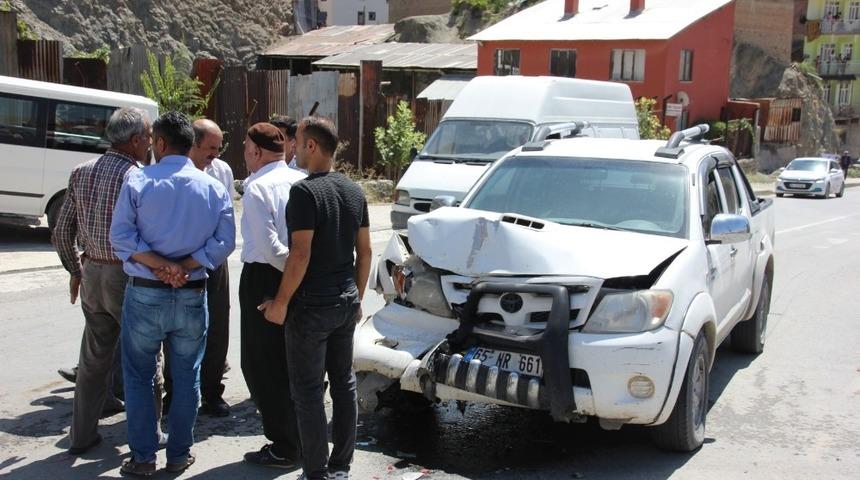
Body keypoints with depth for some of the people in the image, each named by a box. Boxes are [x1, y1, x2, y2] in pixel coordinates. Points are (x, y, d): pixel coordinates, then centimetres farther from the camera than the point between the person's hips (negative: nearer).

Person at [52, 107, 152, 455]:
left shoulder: (81, 173, 5)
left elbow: (61, 233, 8)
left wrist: (75, 271, 18)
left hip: (91, 273, 6)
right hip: (128, 275, -6)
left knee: (93, 358, 16)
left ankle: (82, 435, 25)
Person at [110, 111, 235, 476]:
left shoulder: (138, 181, -6)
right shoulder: (214, 188, 1)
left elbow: (121, 236, -12)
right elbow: (224, 242, -6)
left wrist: (159, 264, -13)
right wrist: (184, 266, -9)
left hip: (145, 294, -2)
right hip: (192, 296, 2)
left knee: (139, 377, 10)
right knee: (186, 377, 12)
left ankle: (143, 457, 15)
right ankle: (179, 455, 20)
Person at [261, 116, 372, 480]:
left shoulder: (304, 191, -15)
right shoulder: (354, 191, 8)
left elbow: (301, 254, -20)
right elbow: (364, 251, 11)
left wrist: (280, 303, -13)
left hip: (311, 305, -7)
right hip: (346, 301, 7)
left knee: (308, 390, 2)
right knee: (343, 383, 14)